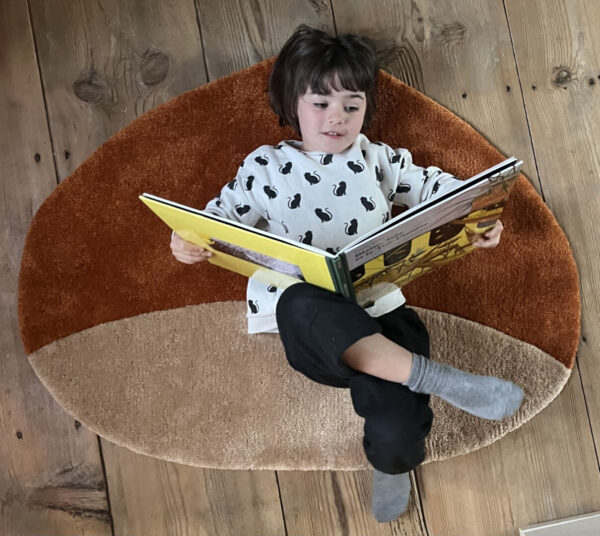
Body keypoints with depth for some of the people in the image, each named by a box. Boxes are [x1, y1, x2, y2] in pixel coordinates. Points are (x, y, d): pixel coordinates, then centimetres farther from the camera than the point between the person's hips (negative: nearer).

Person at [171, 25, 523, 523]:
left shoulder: (378, 159, 22)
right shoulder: (266, 166, 18)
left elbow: (434, 187, 24)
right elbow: (226, 213, 18)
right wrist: (189, 238, -5)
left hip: (376, 311, 2)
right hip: (305, 312, -1)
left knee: (397, 432, -24)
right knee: (311, 307, -43)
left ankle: (391, 466, 15)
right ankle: (439, 378, -37)